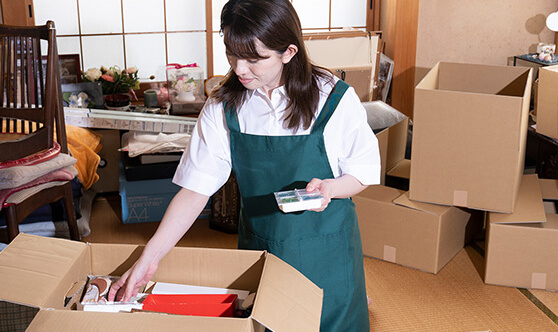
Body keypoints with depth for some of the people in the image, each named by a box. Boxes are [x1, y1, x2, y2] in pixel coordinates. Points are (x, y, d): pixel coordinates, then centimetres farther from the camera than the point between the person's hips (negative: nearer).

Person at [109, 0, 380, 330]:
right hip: (258, 243, 3)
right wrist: (149, 258, -15)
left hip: (325, 247, -2)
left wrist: (329, 188, -26)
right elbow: (195, 189, -8)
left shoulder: (336, 99, -15)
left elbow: (363, 171, -4)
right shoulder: (223, 108, -8)